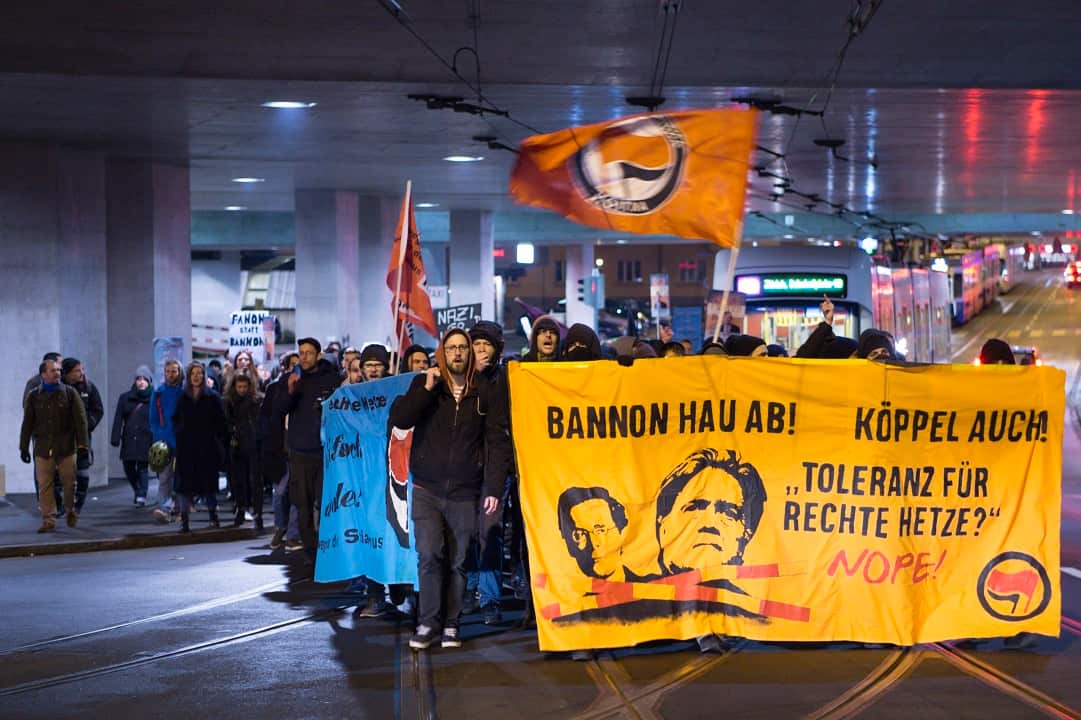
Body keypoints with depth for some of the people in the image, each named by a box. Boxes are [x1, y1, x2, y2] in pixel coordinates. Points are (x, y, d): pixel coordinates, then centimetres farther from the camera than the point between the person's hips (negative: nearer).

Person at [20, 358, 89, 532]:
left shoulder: (69, 392, 2)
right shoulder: (34, 396, 6)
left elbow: (80, 419, 0)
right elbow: (27, 424, 10)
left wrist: (83, 443, -6)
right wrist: (24, 448, 8)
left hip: (66, 446, -1)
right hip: (43, 448, 1)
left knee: (69, 482, 3)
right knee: (44, 485, -2)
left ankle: (71, 511, 28)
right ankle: (48, 520, 3)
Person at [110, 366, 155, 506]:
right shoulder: (125, 398, 9)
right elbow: (118, 419, 4)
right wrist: (115, 439, -5)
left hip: (145, 440, -3)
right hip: (129, 440, 3)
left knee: (142, 468, -8)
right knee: (129, 468, 8)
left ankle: (142, 496, -8)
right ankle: (138, 491, 30)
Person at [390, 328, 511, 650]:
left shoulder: (483, 393, 5)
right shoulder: (424, 384, 6)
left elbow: (497, 442, 3)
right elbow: (398, 418, -6)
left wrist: (494, 488, -4)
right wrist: (427, 389, -13)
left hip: (464, 493, 1)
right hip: (427, 490, -1)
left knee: (458, 561, 5)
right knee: (429, 554, -13)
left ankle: (451, 624, 17)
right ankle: (427, 622, -1)